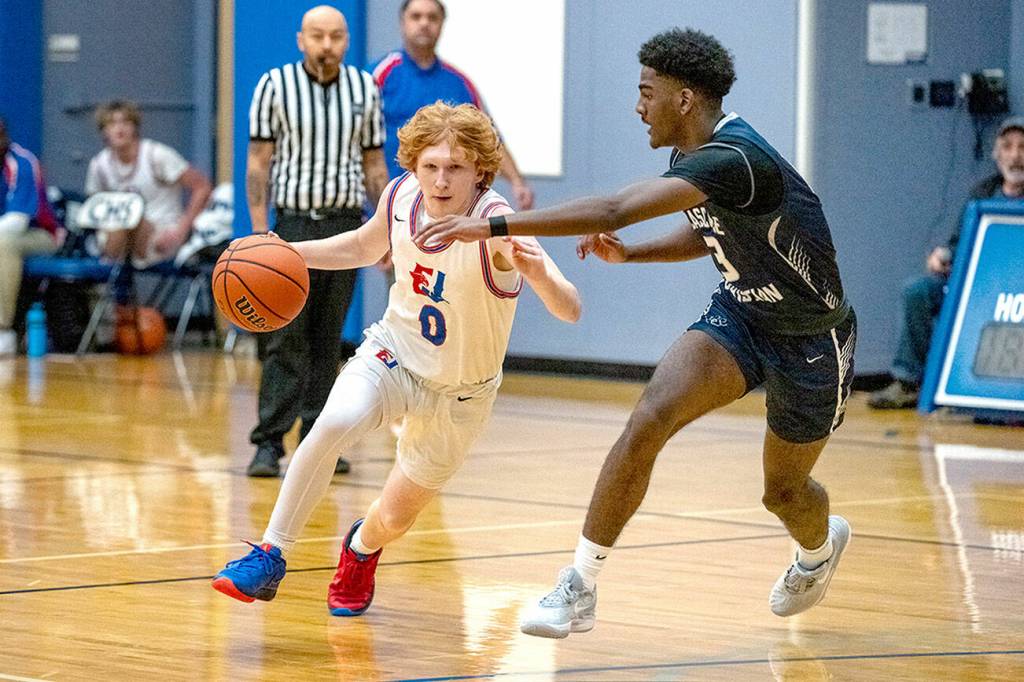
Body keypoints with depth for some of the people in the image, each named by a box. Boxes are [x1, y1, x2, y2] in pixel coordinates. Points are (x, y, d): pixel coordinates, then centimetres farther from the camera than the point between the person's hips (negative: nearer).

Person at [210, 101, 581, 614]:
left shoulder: (497, 226, -31)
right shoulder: (401, 195, -16)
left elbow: (568, 311, -42)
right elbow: (363, 248, 9)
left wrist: (538, 271, -63)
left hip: (459, 394, -2)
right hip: (394, 353, 2)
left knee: (394, 517, 9)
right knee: (334, 423, -30)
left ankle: (362, 550, 48)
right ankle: (270, 557, -16)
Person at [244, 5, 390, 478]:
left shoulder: (364, 88, 7)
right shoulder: (275, 85, -3)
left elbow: (374, 165, 12)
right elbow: (258, 161, -3)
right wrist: (259, 231, -11)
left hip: (346, 225, 3)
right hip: (294, 222, -3)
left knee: (327, 342, 7)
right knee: (285, 341, -7)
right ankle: (269, 443, -6)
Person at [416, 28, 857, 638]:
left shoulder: (732, 160, -34)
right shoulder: (691, 158, -4)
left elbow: (615, 210, -43)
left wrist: (494, 226, -45)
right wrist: (630, 254, -1)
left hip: (810, 340, -7)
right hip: (741, 312, 7)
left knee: (784, 489, 13)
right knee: (649, 419, -19)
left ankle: (822, 545, 53)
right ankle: (580, 587, -16)